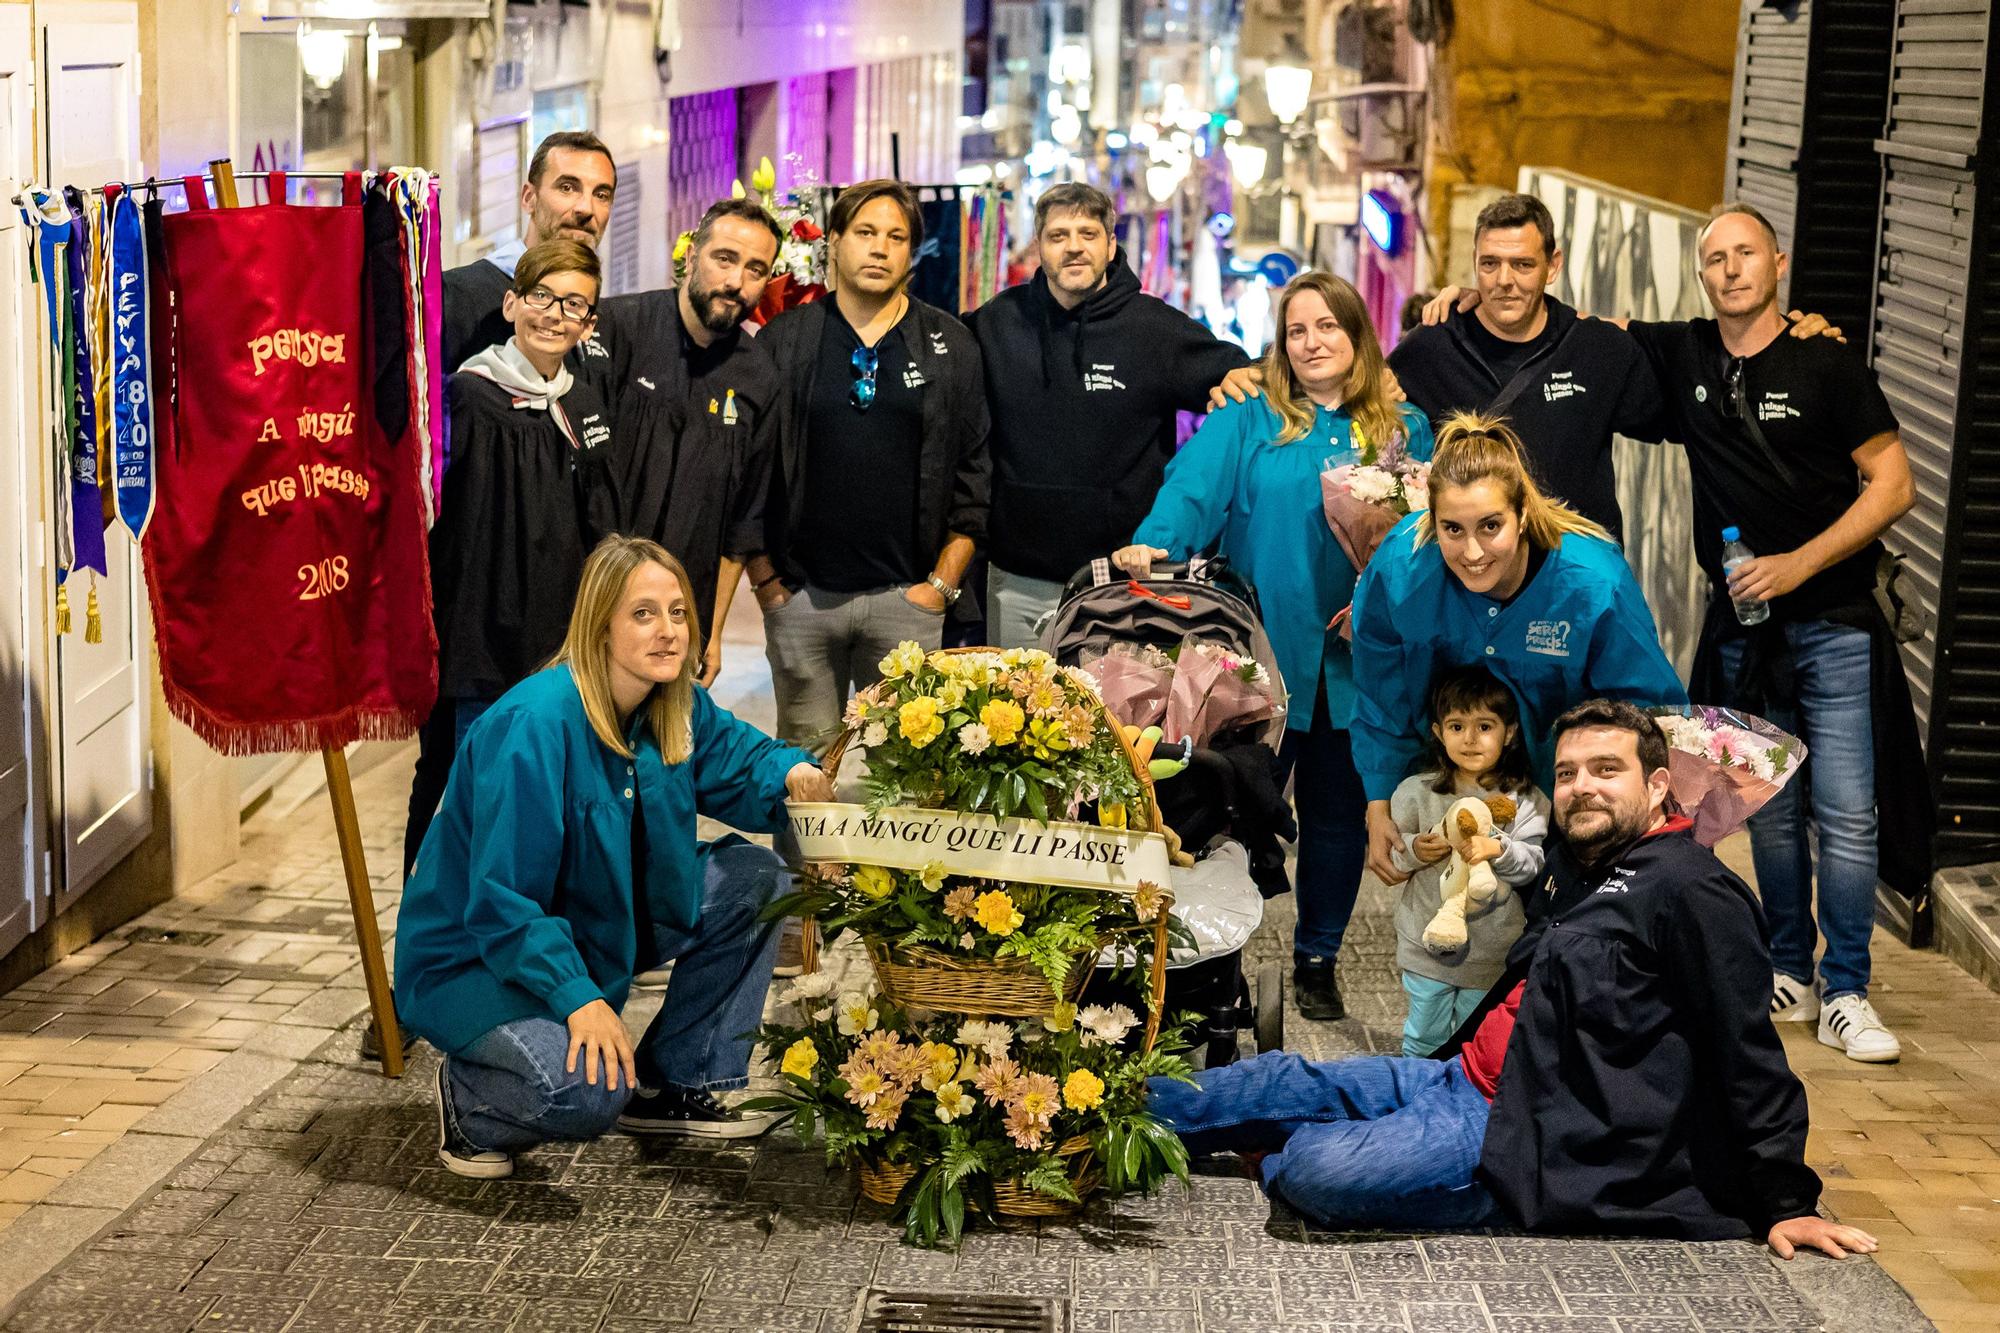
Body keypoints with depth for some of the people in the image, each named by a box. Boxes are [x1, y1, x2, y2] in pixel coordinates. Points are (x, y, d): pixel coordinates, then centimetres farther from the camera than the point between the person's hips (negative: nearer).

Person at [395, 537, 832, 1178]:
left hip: (596, 927, 9)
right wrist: (578, 997, -36)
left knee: (755, 877, 0)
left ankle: (673, 1085, 9)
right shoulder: (535, 725, -29)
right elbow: (501, 903, -29)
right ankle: (469, 1096, 2)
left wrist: (792, 775, -16)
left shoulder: (677, 710, -4)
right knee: (588, 1089, -34)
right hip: (472, 958, -9)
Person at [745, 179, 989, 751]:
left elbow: (975, 474, 6)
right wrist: (763, 577, 1)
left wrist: (942, 582, -1)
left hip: (907, 597, 0)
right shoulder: (783, 342, 5)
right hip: (799, 596, 0)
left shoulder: (951, 348, 6)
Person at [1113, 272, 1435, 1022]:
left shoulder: (1405, 431, 9)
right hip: (1264, 653, -2)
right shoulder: (1248, 423, 3)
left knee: (1339, 811, 11)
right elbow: (1193, 486, -13)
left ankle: (1318, 960, 26)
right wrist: (1155, 542, -32)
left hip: (1357, 660, 2)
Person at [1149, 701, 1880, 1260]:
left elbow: (1749, 1055, -17)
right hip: (1465, 1080, 10)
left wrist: (1785, 1205, -19)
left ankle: (1277, 1159, 8)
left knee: (1320, 1172, -23)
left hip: (1537, 1137, -9)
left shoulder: (1689, 888, -14)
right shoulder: (1576, 867, 16)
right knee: (1281, 1081, 5)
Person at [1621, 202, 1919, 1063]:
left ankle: (1843, 993, 1)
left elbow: (1893, 485, -6)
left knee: (1846, 814, -7)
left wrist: (1799, 564, -13)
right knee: (1770, 811, 10)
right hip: (1741, 629, 3)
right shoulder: (1681, 355, 5)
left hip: (1832, 624, -3)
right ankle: (1787, 973, 22)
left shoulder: (1825, 365, -5)